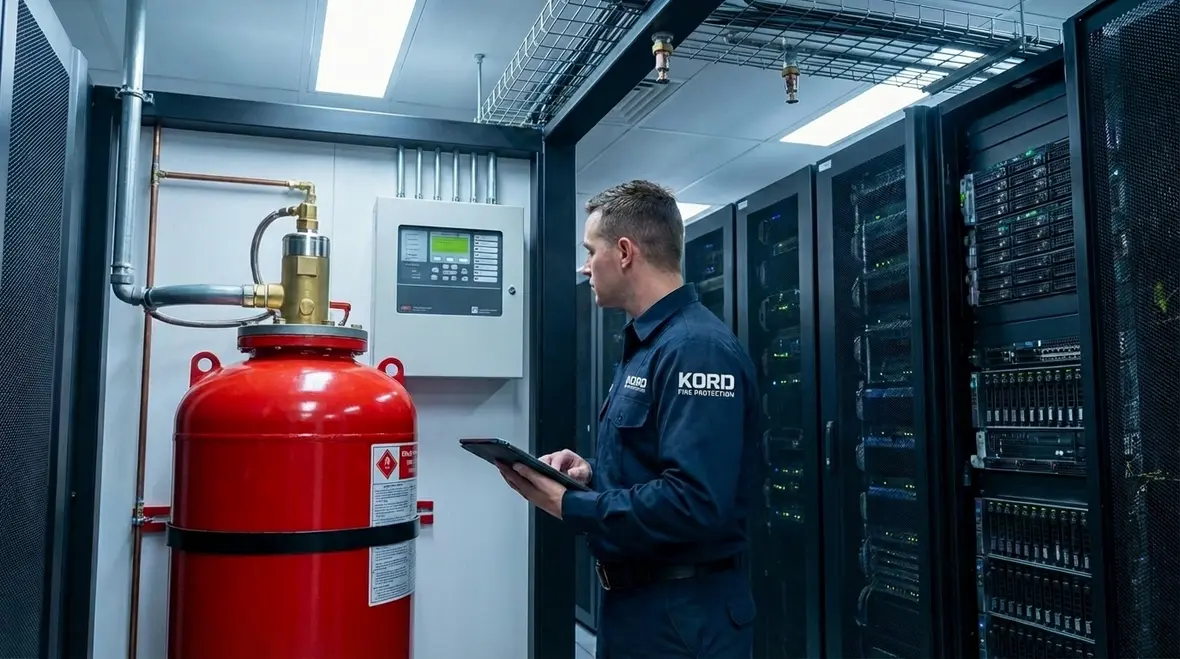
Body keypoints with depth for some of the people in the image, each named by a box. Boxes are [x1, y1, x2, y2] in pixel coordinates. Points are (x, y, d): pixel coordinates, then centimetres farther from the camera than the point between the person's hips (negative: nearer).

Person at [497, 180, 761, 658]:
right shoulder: (646, 344, 11)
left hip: (683, 612, -9)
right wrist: (590, 473, 0)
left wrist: (569, 505, -22)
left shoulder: (697, 347, -22)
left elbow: (694, 502, -31)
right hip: (629, 596, 9)